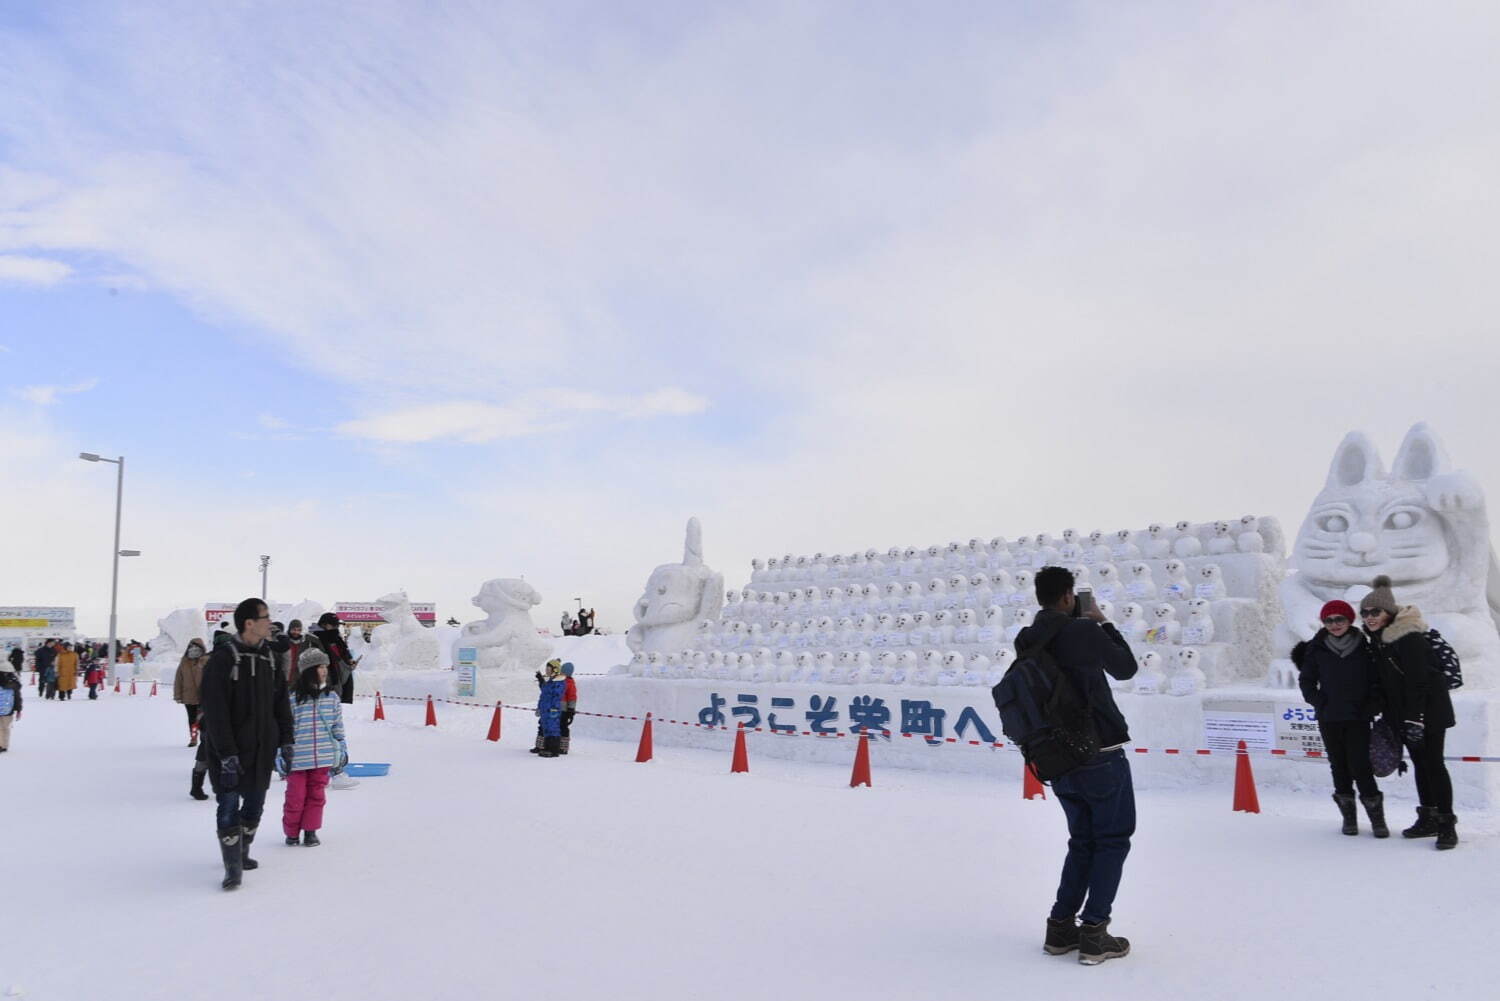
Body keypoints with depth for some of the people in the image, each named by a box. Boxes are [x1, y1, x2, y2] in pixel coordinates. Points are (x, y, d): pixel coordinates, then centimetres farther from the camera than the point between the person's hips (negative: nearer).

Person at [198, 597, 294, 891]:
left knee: (254, 805, 14)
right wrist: (226, 754, -20)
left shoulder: (270, 656, 7)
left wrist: (286, 739, 9)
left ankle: (242, 853, 32)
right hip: (231, 750, -6)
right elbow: (215, 711, -17)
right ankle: (233, 868, 4)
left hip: (262, 748, 6)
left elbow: (281, 701, 14)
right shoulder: (223, 658, -14)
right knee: (229, 807, -5)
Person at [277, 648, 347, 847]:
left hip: (322, 758, 3)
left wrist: (342, 752, 12)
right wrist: (282, 756, -3)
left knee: (317, 795, 9)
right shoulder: (293, 699, -9)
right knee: (296, 797, 6)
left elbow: (338, 727, 11)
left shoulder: (332, 697, 3)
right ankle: (291, 832, 25)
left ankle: (310, 831, 23)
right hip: (297, 759, -3)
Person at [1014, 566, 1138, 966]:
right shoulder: (1083, 631, -14)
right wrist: (1104, 624, 10)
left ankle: (1061, 926, 15)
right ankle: (1093, 932, 1)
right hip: (1101, 754, -6)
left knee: (1082, 840, 19)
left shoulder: (1027, 644, 2)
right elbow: (1126, 667, 0)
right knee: (1113, 840, 6)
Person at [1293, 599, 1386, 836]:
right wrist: (1319, 702, -4)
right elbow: (1306, 680, 8)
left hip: (1358, 718, -2)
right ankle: (1348, 815, 19)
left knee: (1360, 765, -8)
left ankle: (1376, 816, 6)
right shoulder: (1317, 650, 2)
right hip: (1329, 719, 2)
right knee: (1339, 766, 8)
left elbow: (1376, 682, 6)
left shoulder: (1363, 648, 1)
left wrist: (1370, 707, -5)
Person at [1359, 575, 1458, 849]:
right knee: (1419, 763, 13)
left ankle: (1447, 823, -2)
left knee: (1433, 763, -7)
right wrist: (1387, 718, 14)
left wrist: (1415, 718, -25)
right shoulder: (1377, 639, 8)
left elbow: (1417, 680, -23)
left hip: (1429, 709, -8)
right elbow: (1384, 681, 15)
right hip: (1402, 712, 8)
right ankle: (1428, 819, 21)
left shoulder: (1410, 637, -19)